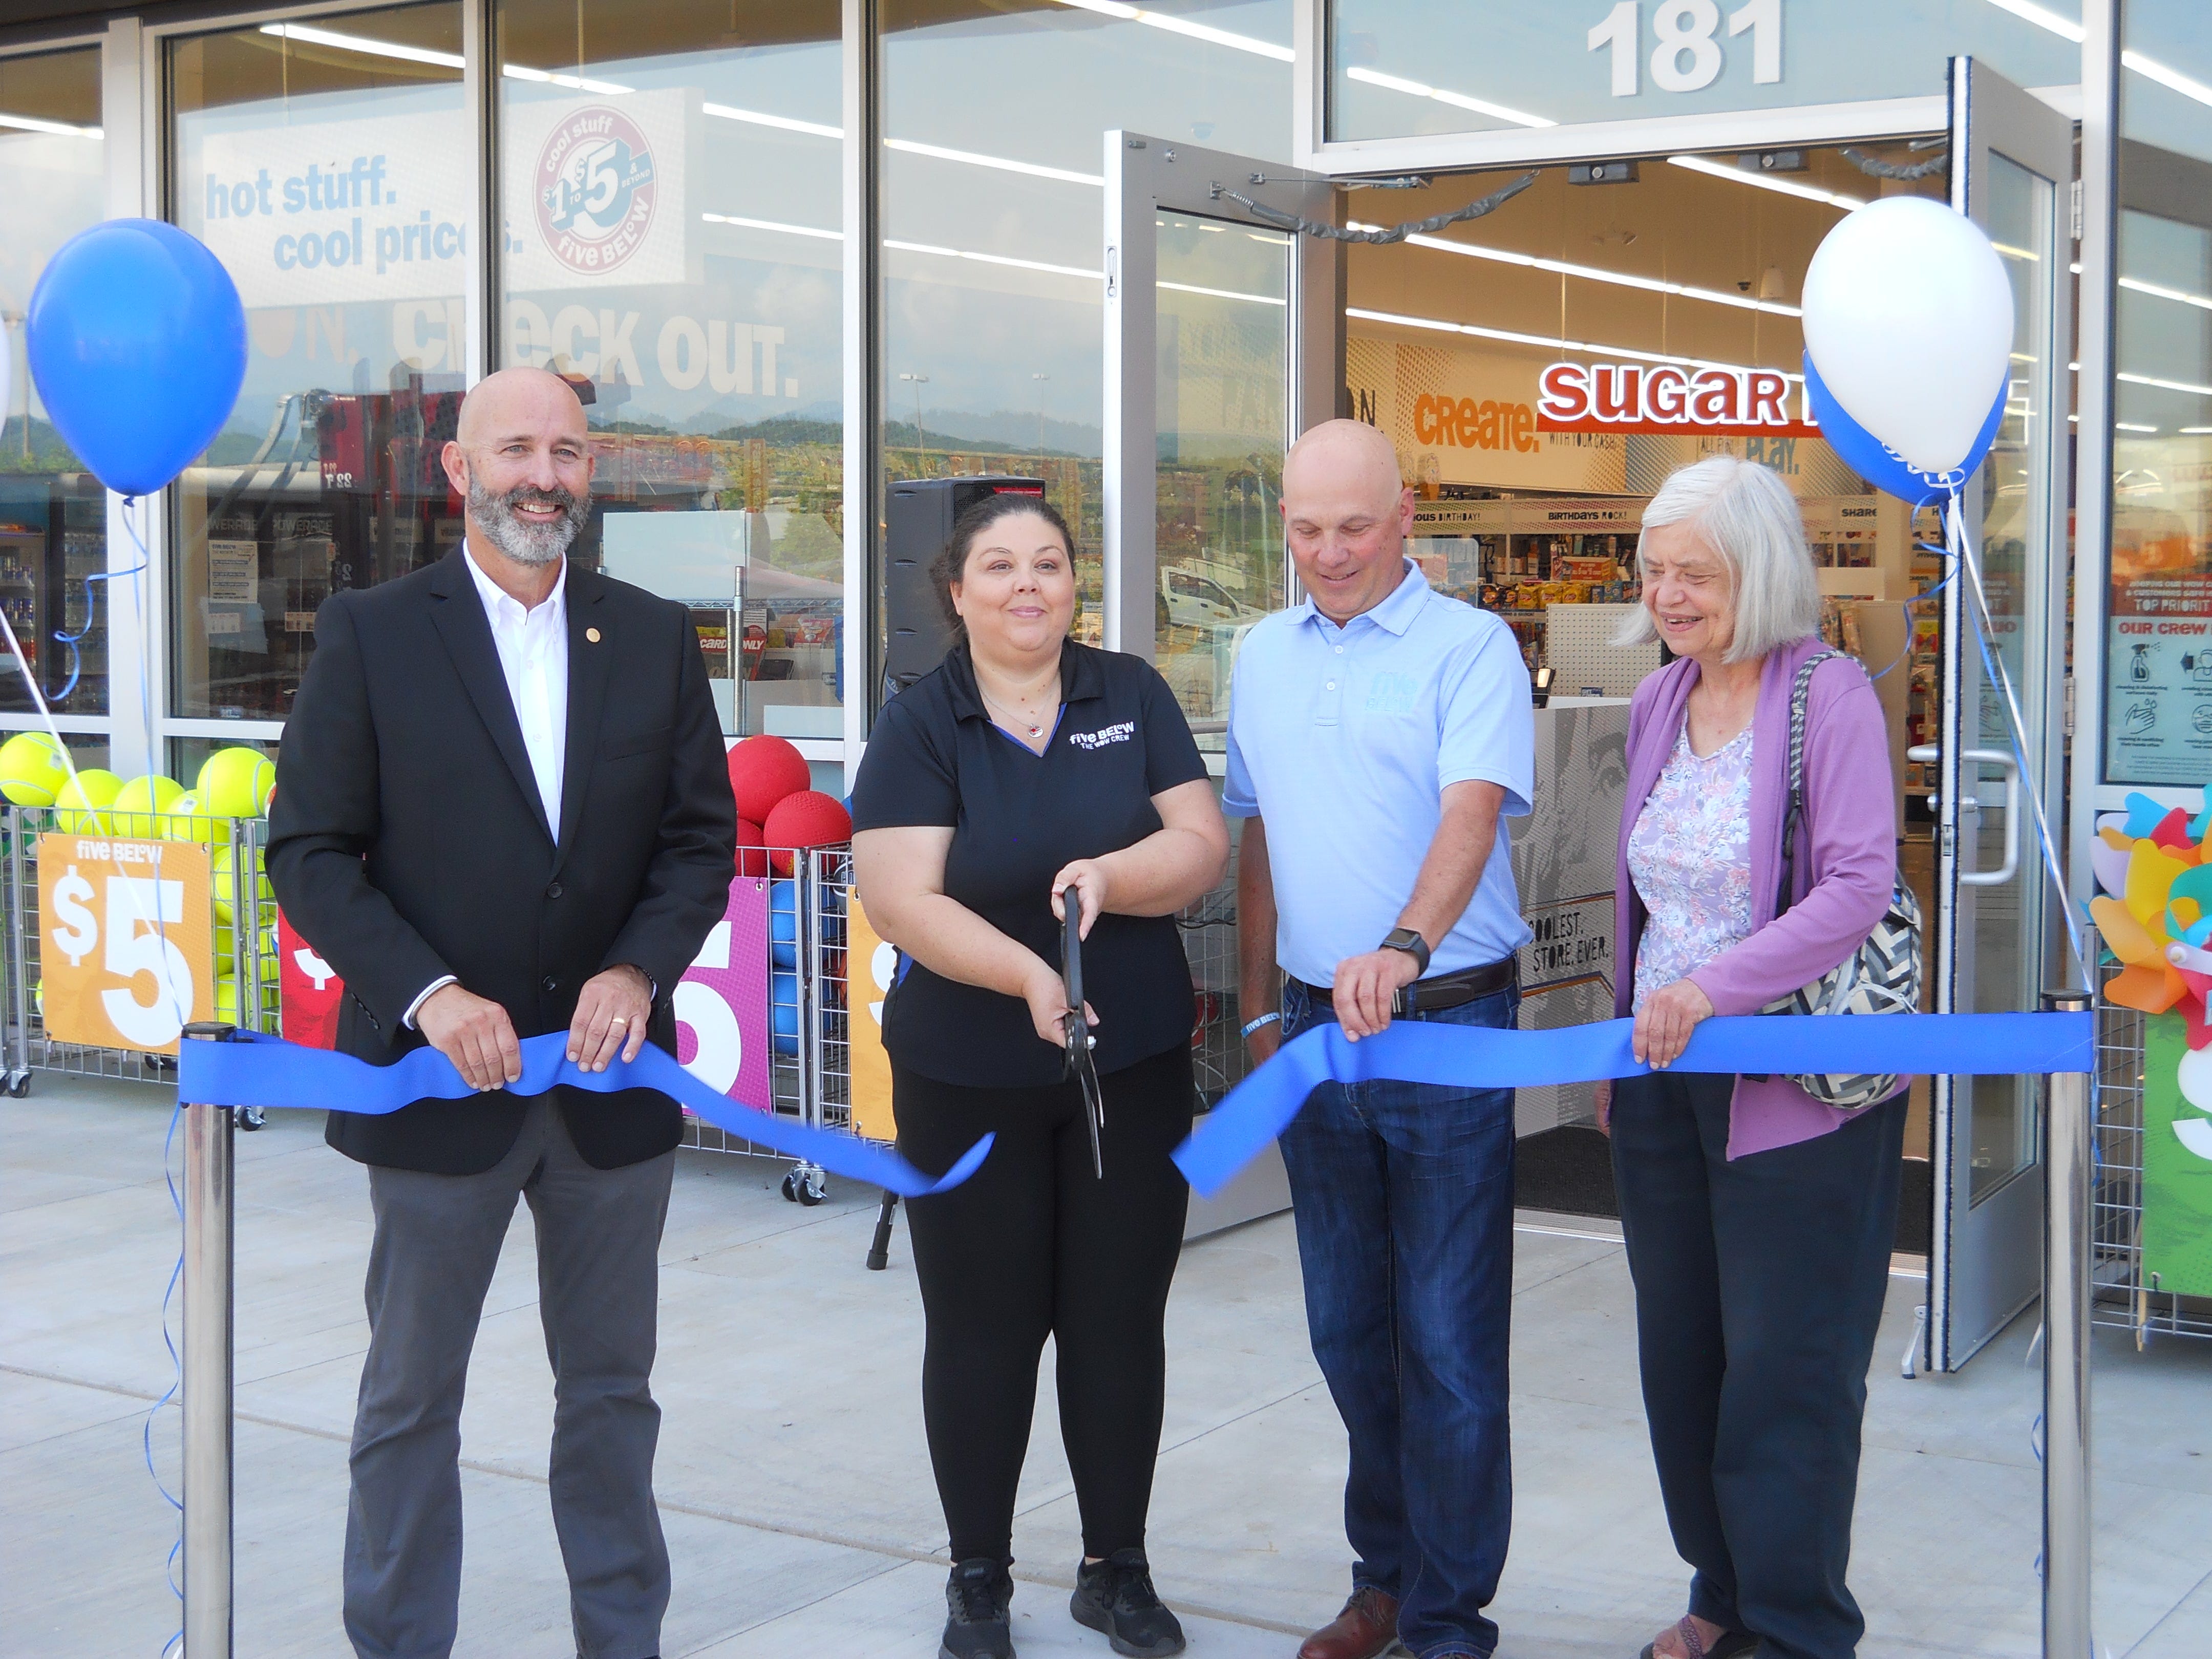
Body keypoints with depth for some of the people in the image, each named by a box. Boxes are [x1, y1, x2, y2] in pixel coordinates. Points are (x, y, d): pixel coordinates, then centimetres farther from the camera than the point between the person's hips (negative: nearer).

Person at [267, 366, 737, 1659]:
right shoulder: (370, 634, -3)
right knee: (411, 1398, 9)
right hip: (443, 1075, -3)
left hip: (612, 1070, 3)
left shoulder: (655, 637, 5)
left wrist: (639, 970, -12)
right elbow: (311, 851, -6)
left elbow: (704, 836, 5)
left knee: (612, 1385, 15)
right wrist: (429, 995, -17)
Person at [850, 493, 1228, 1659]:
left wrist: (1110, 877, -23)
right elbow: (900, 900, -15)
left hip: (1135, 1068, 2)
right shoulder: (921, 724, -6)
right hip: (969, 1082, -2)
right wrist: (1026, 974, -30)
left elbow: (1201, 843, -2)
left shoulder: (1131, 698, 3)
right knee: (983, 1331, 7)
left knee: (1121, 1322, 9)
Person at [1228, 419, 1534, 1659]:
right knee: (1349, 1331, 15)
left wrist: (1404, 947, -38)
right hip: (1316, 1026, 6)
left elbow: (1473, 809, -22)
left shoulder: (1470, 647, -7)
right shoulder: (1264, 657, 12)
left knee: (1448, 1344, -1)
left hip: (1450, 1025, -6)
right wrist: (1260, 1007, 16)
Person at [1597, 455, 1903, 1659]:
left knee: (1783, 1366, -1)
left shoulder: (1830, 697, -10)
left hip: (1794, 1085, -7)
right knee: (1680, 1356, 13)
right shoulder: (1656, 703, 10)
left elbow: (1859, 885, -18)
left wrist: (1716, 987, -26)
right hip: (1663, 1079, 7)